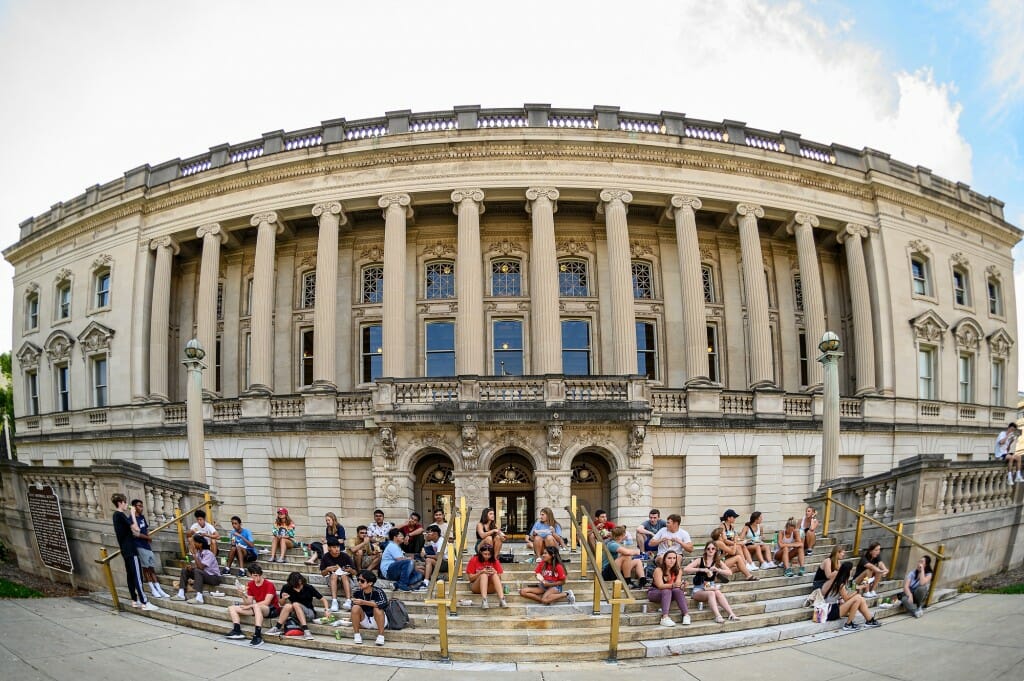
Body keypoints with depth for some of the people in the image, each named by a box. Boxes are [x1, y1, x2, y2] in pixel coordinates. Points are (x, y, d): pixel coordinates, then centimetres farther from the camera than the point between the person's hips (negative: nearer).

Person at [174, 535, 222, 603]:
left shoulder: (208, 554, -20)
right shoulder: (198, 552, 3)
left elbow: (200, 567, -30)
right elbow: (197, 566, 8)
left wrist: (194, 554, -27)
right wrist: (191, 566, -15)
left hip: (214, 577, -9)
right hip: (202, 575, 9)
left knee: (197, 571, -34)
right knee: (185, 570, 4)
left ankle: (199, 597, -43)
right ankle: (181, 594, -7)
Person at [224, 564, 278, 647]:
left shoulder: (269, 585, -13)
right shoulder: (250, 584, 6)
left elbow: (266, 602, -20)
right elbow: (249, 602, 4)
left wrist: (249, 606, -16)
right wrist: (243, 595, -15)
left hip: (272, 610, -8)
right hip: (257, 609, 8)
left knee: (256, 606, -42)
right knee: (231, 608, 4)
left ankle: (258, 636, -46)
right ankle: (237, 631, -12)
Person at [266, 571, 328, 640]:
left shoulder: (308, 588, -13)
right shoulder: (287, 588, -6)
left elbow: (323, 599, -7)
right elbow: (281, 604, 4)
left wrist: (326, 610, -21)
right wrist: (283, 598, -18)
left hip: (309, 613, -2)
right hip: (295, 613, 3)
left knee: (296, 604, -32)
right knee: (288, 606, -29)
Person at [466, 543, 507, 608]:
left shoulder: (494, 561, 0)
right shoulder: (474, 560, -5)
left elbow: (499, 578, 1)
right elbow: (471, 578, -7)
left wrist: (495, 572, -21)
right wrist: (481, 572, -22)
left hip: (491, 587, 2)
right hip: (476, 587, -2)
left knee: (495, 575, -27)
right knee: (484, 575, -30)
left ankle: (502, 599, -44)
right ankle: (484, 600, -49)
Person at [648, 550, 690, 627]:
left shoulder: (678, 570, -6)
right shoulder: (658, 570, -19)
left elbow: (678, 583, -19)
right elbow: (660, 585, -30)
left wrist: (681, 585, -44)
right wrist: (673, 585, -48)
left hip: (669, 593, 4)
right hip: (654, 592, -4)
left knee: (678, 590, -27)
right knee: (667, 591, -34)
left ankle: (686, 615, -31)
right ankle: (665, 618, -46)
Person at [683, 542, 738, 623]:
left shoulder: (718, 562, 9)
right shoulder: (699, 560, -3)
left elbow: (729, 572, -1)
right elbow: (685, 569, -15)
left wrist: (718, 570, -17)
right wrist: (701, 569, -24)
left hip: (711, 588, 3)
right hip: (699, 590, -3)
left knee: (718, 593, -31)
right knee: (711, 593, -34)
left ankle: (731, 614, -36)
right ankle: (718, 616, -44)